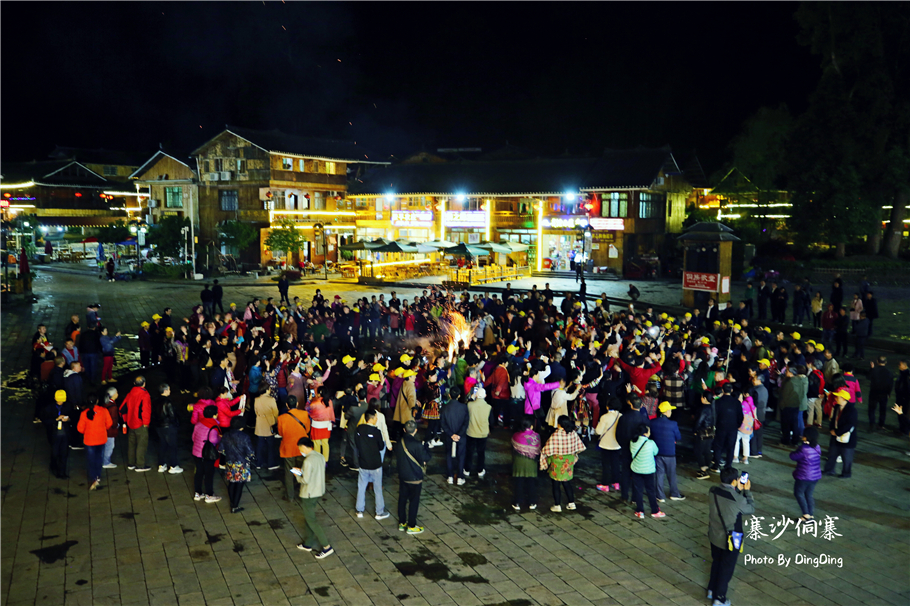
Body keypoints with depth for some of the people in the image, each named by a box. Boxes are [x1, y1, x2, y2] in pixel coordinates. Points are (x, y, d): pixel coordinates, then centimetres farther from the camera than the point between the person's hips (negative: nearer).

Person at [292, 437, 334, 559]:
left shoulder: (308, 461, -24)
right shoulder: (321, 457, 3)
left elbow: (305, 480, -23)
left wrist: (297, 476, -4)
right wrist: (302, 471, 11)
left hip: (308, 494, -9)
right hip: (318, 491, 9)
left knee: (311, 520, 0)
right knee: (308, 517, 22)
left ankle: (327, 546, -1)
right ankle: (308, 543, 33)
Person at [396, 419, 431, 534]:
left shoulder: (400, 442, -6)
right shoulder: (417, 445, -25)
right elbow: (426, 458, -16)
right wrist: (424, 446, -2)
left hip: (402, 476, 6)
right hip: (415, 477, -6)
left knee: (402, 499, 17)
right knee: (414, 501, 8)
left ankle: (402, 523, 30)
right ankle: (411, 526, 16)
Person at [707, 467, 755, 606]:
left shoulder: (713, 491, -12)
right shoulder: (738, 499, -29)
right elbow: (751, 509, -8)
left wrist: (738, 490, 7)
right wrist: (747, 491, 1)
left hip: (714, 536, 6)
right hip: (729, 540, -6)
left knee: (716, 563, 27)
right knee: (726, 568, 13)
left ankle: (712, 590, 43)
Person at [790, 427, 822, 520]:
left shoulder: (803, 449, -24)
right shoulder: (817, 448, 0)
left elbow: (793, 456, -14)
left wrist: (796, 450, 6)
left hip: (804, 476, -7)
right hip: (816, 476, 7)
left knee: (798, 493, 9)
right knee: (809, 494, 18)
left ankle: (806, 515, 6)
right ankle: (811, 515, 21)